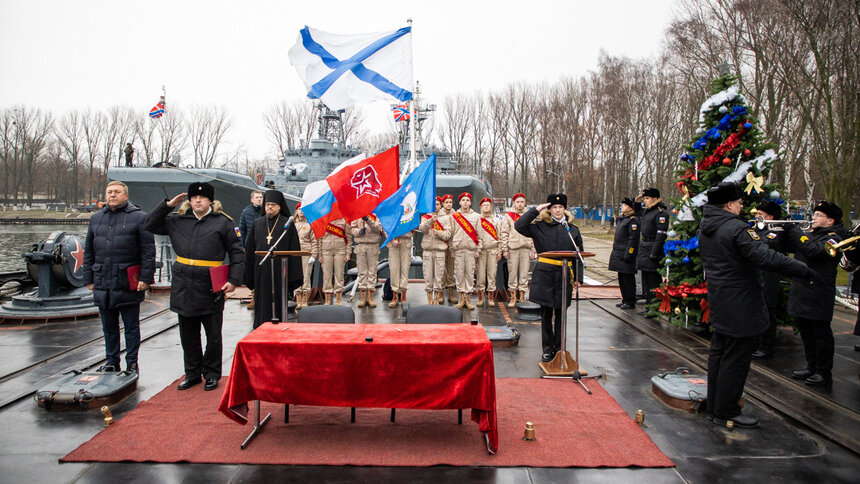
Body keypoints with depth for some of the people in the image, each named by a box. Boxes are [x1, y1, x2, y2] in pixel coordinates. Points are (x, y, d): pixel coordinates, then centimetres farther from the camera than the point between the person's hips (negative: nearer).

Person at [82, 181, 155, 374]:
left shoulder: (139, 217, -2)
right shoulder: (96, 219, 14)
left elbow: (148, 251, -6)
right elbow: (89, 251, 18)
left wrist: (146, 277, -11)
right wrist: (89, 278, 12)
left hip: (128, 285, -5)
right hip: (103, 284, 5)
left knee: (131, 327, 5)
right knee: (109, 327, 14)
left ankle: (132, 363, 15)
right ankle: (112, 361, 26)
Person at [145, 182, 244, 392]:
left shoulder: (222, 222, -1)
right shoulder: (178, 221, 10)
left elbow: (237, 252, 0)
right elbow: (151, 225, 20)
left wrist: (233, 280, -8)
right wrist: (167, 205, 7)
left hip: (211, 287, -4)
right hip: (183, 286, 4)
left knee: (213, 335, 6)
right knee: (188, 334, 13)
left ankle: (211, 374, 20)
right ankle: (192, 373, 27)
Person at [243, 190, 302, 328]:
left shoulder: (287, 224, 1)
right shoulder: (257, 223, 10)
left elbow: (294, 250, -2)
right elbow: (249, 249, 13)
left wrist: (293, 275, -8)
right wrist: (249, 275, 8)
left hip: (280, 270, -3)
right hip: (261, 272, 3)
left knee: (278, 302, 1)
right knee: (262, 305, 8)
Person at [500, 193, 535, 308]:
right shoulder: (508, 216, 6)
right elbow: (504, 234, 2)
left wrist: (532, 250, 9)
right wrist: (505, 249, -5)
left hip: (526, 248, 2)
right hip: (513, 247, -2)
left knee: (524, 273, 2)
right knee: (512, 273, -1)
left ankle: (522, 296, 9)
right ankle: (513, 297, 6)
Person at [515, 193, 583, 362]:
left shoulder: (572, 229, 8)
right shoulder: (540, 226, 3)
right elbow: (519, 226, -9)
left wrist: (578, 277, 5)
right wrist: (535, 210, -8)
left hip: (564, 275, 1)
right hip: (545, 274, -1)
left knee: (561, 313, 8)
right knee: (546, 313, 5)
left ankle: (559, 348, 19)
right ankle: (547, 349, 15)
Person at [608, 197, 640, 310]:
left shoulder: (633, 220, -12)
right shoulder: (622, 218, 17)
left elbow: (633, 239, -17)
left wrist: (628, 254, -20)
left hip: (626, 254, -10)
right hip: (618, 253, 10)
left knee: (628, 278, -4)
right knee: (621, 277, 14)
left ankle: (630, 302, 4)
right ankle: (625, 300, 24)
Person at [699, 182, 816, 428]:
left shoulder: (705, 229, 8)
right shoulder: (737, 228, -20)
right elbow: (765, 258, -27)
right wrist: (803, 268, -19)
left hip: (717, 302, 9)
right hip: (740, 305, -9)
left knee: (718, 353, 16)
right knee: (736, 359, 0)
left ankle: (714, 406, 26)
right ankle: (726, 412, 8)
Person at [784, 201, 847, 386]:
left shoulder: (834, 238, -9)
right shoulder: (810, 234, 15)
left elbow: (813, 251, -26)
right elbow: (790, 246, 14)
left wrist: (794, 230, -20)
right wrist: (786, 231, -2)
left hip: (819, 294, -8)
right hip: (801, 291, 8)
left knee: (821, 333, 1)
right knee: (806, 333, 15)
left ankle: (824, 372, 11)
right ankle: (812, 367, 27)